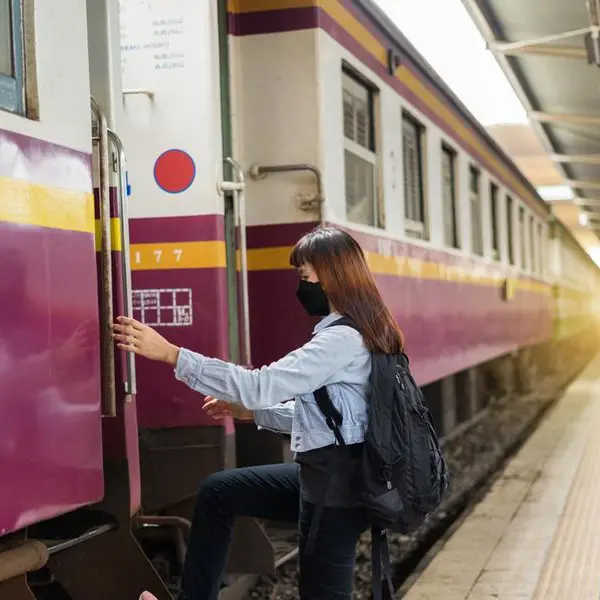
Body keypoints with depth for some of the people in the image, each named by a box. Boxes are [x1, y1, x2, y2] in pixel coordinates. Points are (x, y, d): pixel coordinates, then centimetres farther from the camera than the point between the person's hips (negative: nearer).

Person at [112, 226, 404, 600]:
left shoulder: (343, 339, -21)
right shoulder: (353, 333, 11)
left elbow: (261, 385, -26)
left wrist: (169, 353, -25)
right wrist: (248, 411, 15)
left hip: (335, 484, -11)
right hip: (326, 475, 11)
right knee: (217, 491, 16)